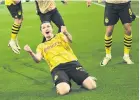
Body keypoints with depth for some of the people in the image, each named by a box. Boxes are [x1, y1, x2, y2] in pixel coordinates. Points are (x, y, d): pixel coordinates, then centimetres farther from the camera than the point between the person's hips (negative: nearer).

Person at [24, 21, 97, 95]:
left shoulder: (60, 36, 19)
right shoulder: (41, 46, 22)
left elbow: (70, 40, -4)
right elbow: (37, 60, 4)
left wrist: (66, 33, -28)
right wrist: (31, 52, -18)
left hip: (72, 63, 0)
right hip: (57, 68, 0)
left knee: (92, 86, -19)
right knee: (63, 90, -33)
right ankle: (67, 83, 2)